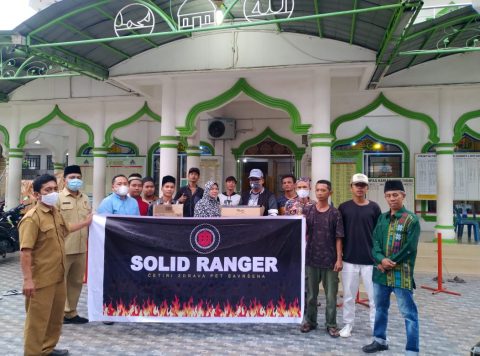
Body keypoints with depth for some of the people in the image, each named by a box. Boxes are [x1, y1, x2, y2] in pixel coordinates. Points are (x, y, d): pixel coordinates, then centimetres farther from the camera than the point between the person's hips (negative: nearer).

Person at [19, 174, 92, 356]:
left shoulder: (56, 213, 9)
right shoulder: (31, 218, -19)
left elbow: (65, 229, 31)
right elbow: (25, 252, -23)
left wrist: (86, 223, 37)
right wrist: (27, 279, -26)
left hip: (58, 276, 9)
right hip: (41, 280, -9)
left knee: (56, 317, 21)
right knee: (38, 320, 3)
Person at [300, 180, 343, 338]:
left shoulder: (335, 213, -2)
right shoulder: (308, 211, 2)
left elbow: (338, 238, -2)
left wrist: (339, 259, -7)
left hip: (330, 260, -2)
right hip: (311, 258, 2)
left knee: (331, 295, 5)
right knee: (311, 293, 13)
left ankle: (331, 324, 19)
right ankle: (310, 321, 28)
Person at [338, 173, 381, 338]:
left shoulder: (374, 207, 1)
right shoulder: (344, 207, 1)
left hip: (370, 259, 0)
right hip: (349, 259, 0)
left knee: (374, 295, 7)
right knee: (348, 295, 10)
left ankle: (376, 326, 21)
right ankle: (347, 325, 24)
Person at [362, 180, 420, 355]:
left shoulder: (411, 219, -8)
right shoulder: (382, 218, 9)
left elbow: (409, 249, -13)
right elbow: (375, 241, 4)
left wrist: (390, 263, -14)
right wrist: (381, 260, -13)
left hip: (401, 273, -6)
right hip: (381, 272, 6)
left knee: (409, 313, 1)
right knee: (380, 308, 19)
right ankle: (380, 340, 36)